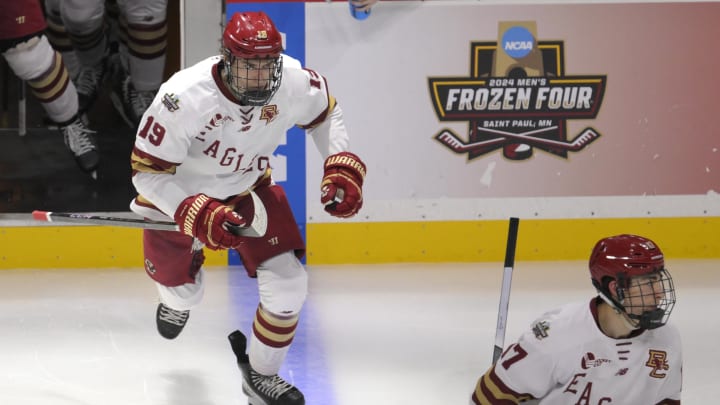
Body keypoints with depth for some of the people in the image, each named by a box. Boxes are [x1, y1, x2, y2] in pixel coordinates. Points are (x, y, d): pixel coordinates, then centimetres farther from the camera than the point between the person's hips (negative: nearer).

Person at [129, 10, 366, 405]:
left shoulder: (294, 81, -26)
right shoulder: (183, 97, -39)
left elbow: (324, 113, -2)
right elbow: (147, 169, -31)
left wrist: (342, 166, -14)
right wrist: (197, 215, -41)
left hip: (248, 188, 3)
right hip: (177, 194, -3)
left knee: (287, 284, -6)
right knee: (183, 290, 13)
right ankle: (176, 299, 56)